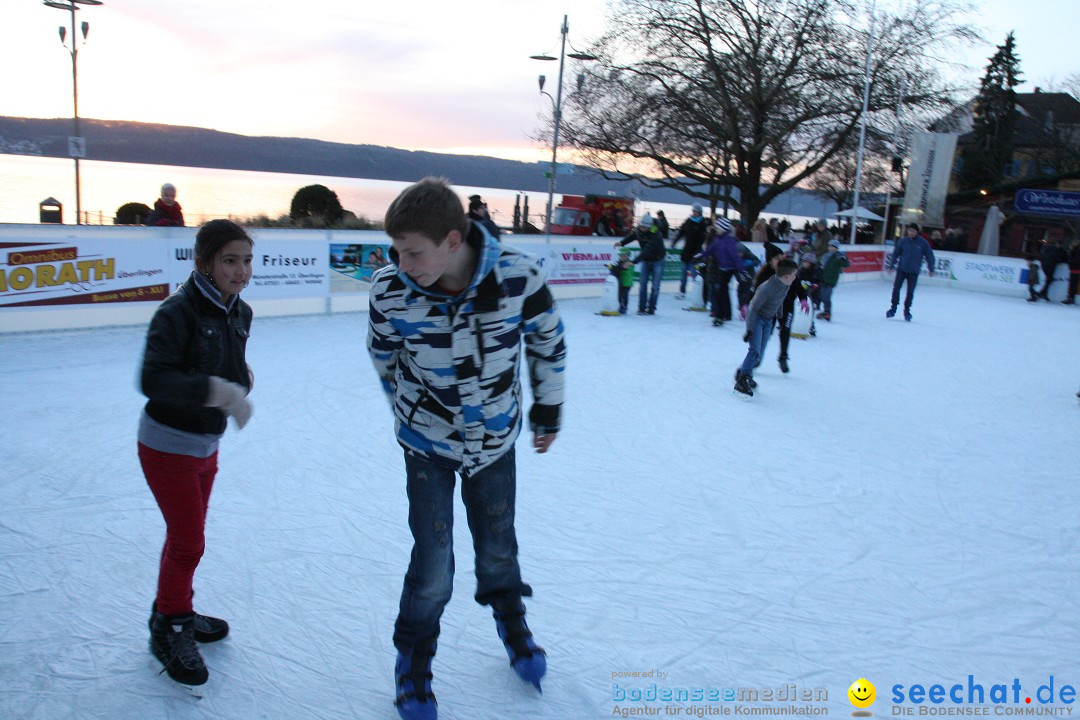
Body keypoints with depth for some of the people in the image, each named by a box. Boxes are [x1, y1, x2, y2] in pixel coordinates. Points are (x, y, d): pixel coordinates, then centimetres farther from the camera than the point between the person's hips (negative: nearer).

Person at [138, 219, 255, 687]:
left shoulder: (240, 313, -1)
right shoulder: (177, 312, -24)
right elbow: (152, 379, -34)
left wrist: (241, 380, -9)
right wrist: (215, 389, -42)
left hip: (207, 444, 7)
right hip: (167, 444, -7)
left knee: (186, 537, 21)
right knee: (188, 543, 2)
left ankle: (177, 613, 42)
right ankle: (167, 631, 24)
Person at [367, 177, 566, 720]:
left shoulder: (519, 276, -27)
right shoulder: (390, 290, -25)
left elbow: (548, 340, -6)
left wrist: (548, 409, 5)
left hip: (496, 437, 1)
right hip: (427, 442, -1)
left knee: (497, 545, 18)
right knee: (433, 563, 0)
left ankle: (509, 617, 50)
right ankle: (414, 659, 28)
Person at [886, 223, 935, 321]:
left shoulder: (923, 242, -6)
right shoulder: (903, 241, -3)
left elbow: (929, 255, 2)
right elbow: (895, 253, 6)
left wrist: (931, 269, 3)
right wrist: (891, 266, 5)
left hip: (914, 272, -1)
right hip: (901, 269, 1)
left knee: (910, 292, 3)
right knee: (896, 288, -3)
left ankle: (907, 311, 16)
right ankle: (893, 308, 12)